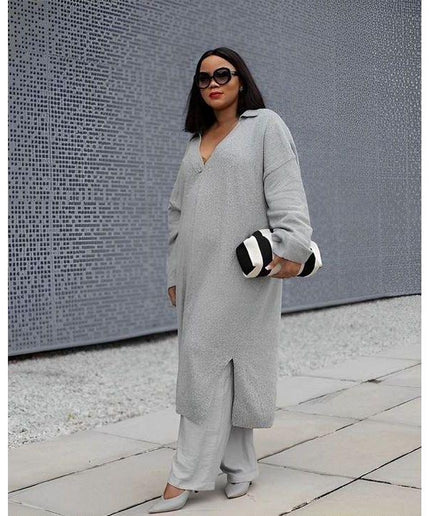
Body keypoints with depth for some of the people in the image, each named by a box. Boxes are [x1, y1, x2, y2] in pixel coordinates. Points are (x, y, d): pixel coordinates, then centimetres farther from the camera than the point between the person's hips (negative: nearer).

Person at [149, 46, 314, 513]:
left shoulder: (265, 125, 2)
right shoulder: (195, 141, 20)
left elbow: (286, 190, -9)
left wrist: (292, 245, -22)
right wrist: (175, 274, 14)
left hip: (243, 273, -6)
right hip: (198, 273, 6)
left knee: (206, 360, -8)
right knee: (218, 368, 7)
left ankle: (188, 475, 1)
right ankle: (238, 466, 18)